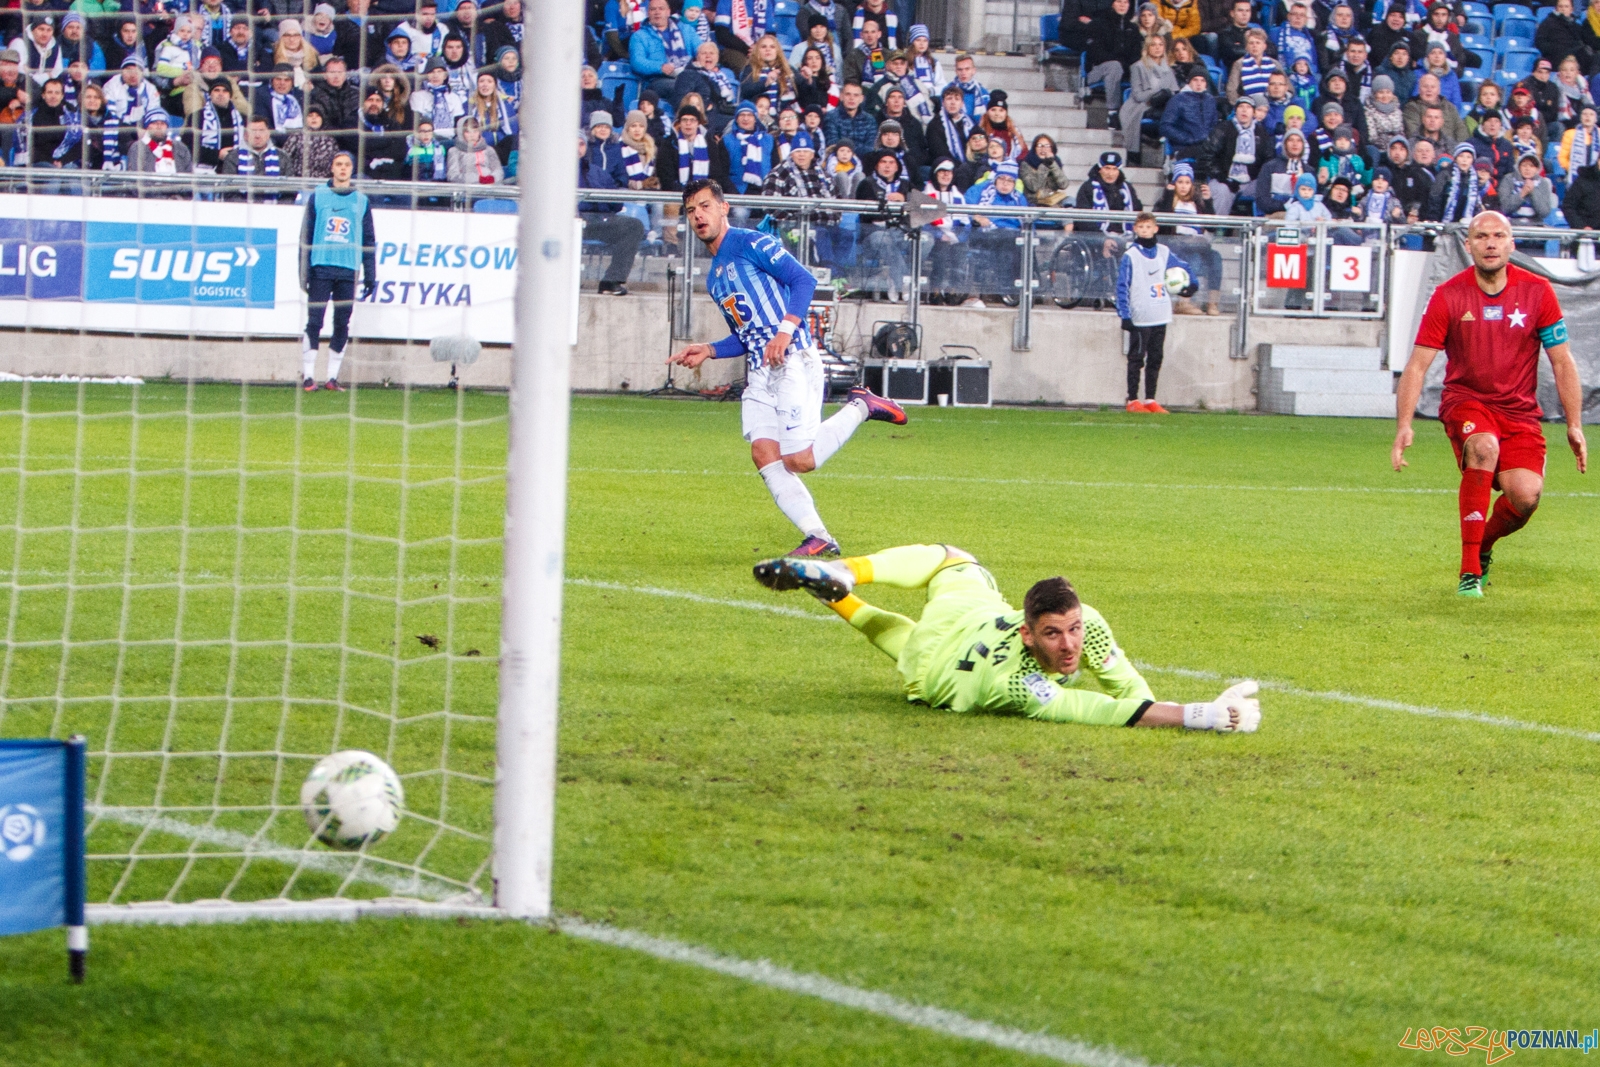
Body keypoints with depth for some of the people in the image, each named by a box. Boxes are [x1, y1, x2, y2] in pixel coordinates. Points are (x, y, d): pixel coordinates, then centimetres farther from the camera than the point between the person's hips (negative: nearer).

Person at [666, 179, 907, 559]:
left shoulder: (750, 243, -2)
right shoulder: (714, 277, 23)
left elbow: (803, 280, -12)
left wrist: (786, 330, -23)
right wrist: (708, 352, 13)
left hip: (793, 361, -8)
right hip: (759, 372, 8)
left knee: (799, 460, -16)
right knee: (764, 455, -9)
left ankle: (860, 408, 6)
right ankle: (819, 539, -8)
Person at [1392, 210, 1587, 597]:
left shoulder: (1537, 291, -2)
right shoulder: (1448, 297, -6)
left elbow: (1562, 362, 4)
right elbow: (1418, 365, -5)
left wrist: (1574, 426, -1)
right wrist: (1404, 426, -16)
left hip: (1520, 410, 2)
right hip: (1465, 401, -2)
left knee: (1526, 496, -21)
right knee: (1484, 448, -35)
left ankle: (1483, 547, 16)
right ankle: (1470, 569, -29)